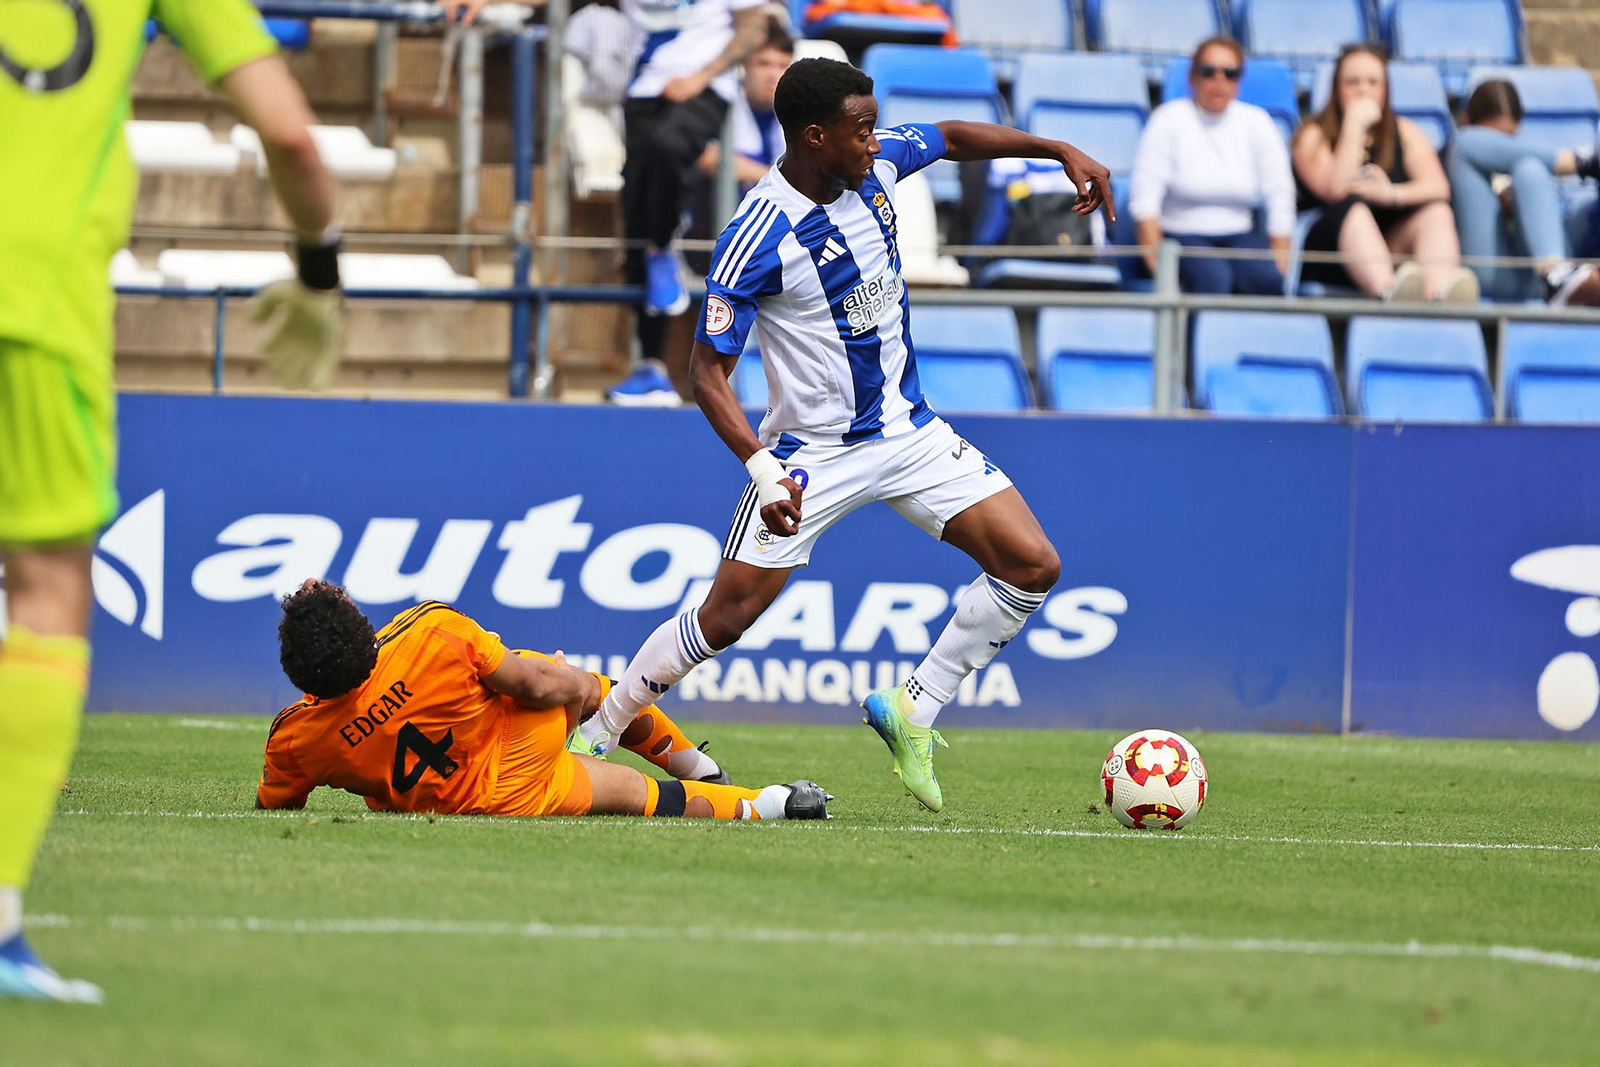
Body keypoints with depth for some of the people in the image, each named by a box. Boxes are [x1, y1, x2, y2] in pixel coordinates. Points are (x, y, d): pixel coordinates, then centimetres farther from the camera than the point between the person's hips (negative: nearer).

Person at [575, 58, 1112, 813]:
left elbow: (953, 138, 17)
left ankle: (910, 711, 7)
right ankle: (594, 736, 13)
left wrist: (1061, 152, 11)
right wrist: (762, 469, -33)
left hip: (907, 430, 6)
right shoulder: (756, 240, -24)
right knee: (725, 617, -7)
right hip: (812, 452, -6)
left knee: (1032, 566, -6)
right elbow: (708, 368, -21)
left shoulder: (875, 165, -5)